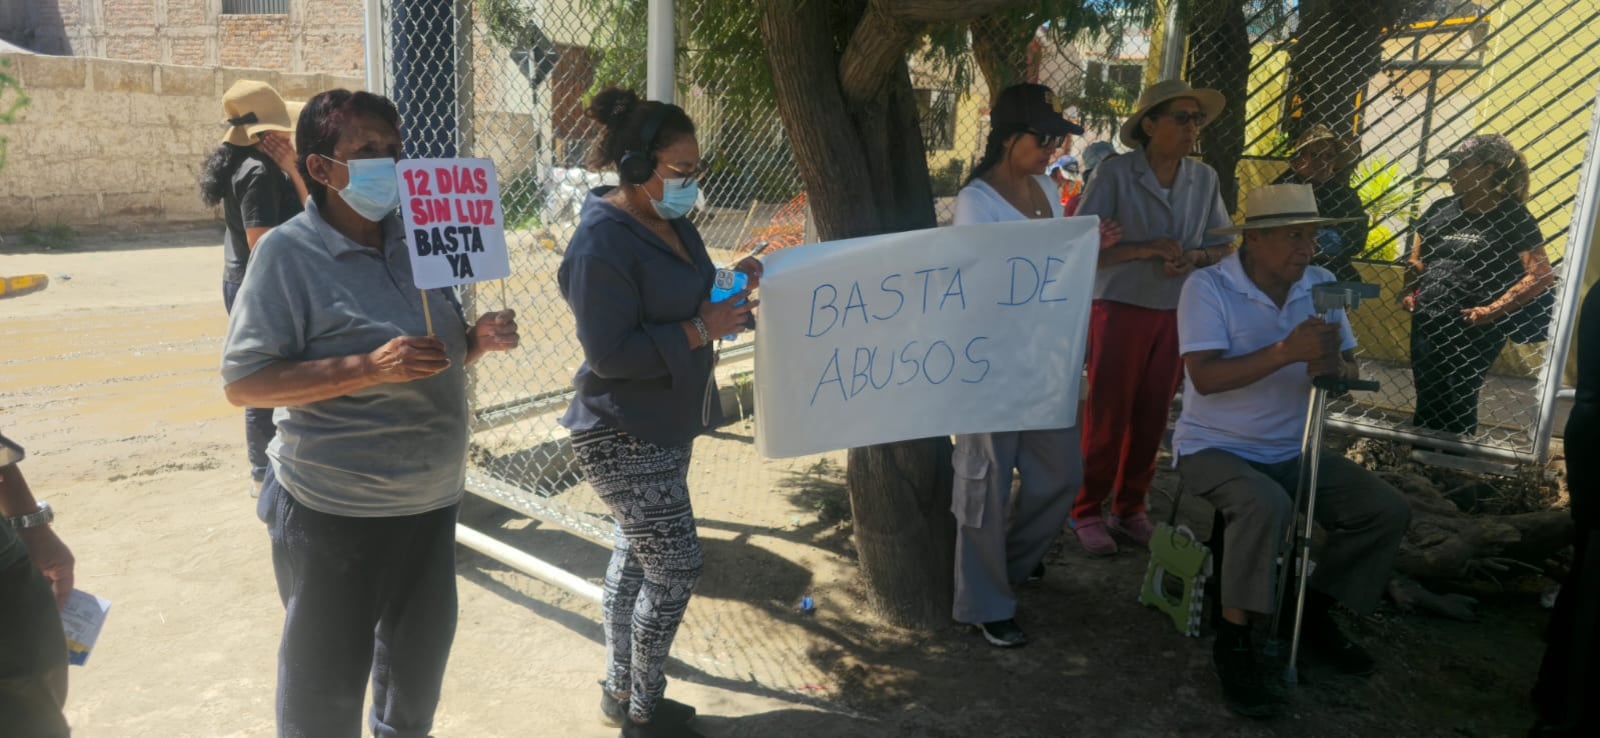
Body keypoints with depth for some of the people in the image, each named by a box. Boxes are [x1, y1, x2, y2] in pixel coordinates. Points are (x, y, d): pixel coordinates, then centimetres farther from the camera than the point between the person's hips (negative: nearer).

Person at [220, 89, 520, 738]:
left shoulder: (415, 240, 5)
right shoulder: (289, 252, -13)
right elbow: (244, 384, -17)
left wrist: (481, 339, -6)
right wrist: (369, 368, -28)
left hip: (431, 499, 6)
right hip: (333, 513, -6)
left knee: (419, 660, 22)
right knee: (326, 683, 11)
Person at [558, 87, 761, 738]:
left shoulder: (671, 223, 5)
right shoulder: (602, 245, -22)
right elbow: (610, 353, -25)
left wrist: (726, 286, -2)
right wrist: (702, 329, -25)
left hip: (667, 427, 9)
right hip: (625, 439, -9)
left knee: (636, 555, 18)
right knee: (677, 566, -2)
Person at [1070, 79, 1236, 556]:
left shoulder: (1204, 179, 5)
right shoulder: (1114, 174, -9)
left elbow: (1221, 245, 10)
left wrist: (1193, 257, -12)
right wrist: (1146, 249, -22)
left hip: (1176, 315, 5)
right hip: (1120, 309, -4)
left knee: (1153, 418, 10)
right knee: (1107, 417, 1)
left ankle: (1131, 509, 25)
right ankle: (1087, 512, 14)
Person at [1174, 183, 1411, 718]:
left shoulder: (1322, 285, 3)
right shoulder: (1208, 287, -14)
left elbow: (1351, 372, 4)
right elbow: (1204, 376, -25)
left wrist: (1335, 366, -21)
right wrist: (1286, 351, -33)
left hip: (1294, 451, 7)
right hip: (1215, 448, -6)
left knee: (1388, 510, -6)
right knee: (1266, 506, -35)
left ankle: (1312, 613, 15)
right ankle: (1233, 639, -16)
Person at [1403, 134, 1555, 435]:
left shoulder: (1513, 217, -7)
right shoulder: (1440, 210, 8)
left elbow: (1541, 276, -12)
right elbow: (1416, 259, 20)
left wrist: (1492, 310, -18)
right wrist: (1410, 293, 4)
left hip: (1475, 330, -5)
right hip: (1426, 325, 5)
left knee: (1458, 405, 5)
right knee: (1428, 402, 13)